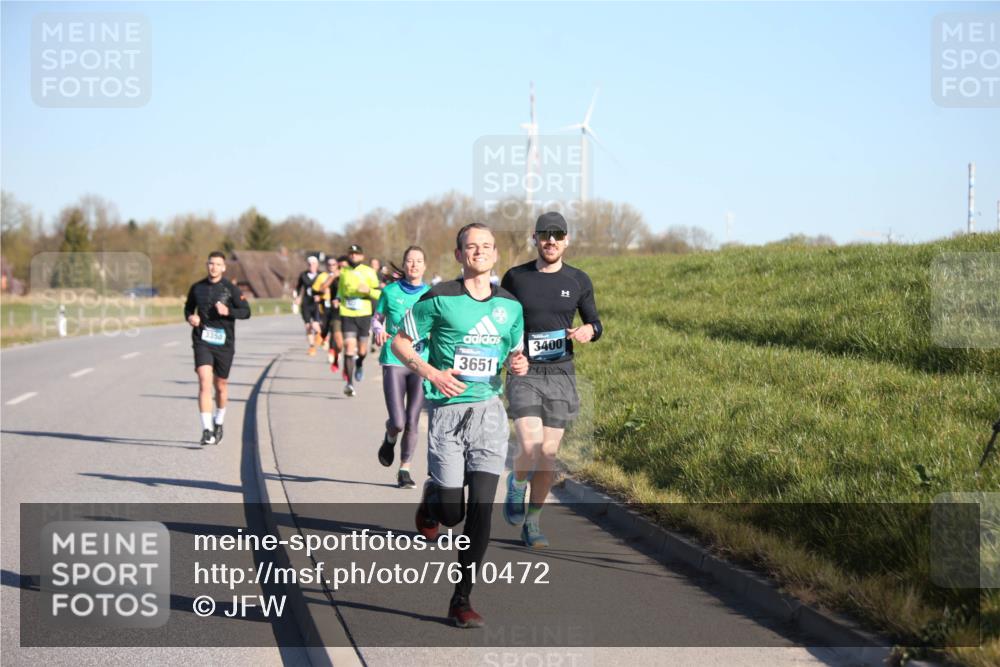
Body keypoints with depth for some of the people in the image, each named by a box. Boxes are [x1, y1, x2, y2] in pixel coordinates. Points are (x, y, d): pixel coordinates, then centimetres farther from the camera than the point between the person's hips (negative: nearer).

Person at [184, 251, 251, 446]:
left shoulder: (231, 289, -1)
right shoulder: (197, 288, 6)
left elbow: (246, 311, -2)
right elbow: (188, 307, 21)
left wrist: (228, 311, -20)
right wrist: (190, 317, -2)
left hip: (224, 343, 0)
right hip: (202, 342, 0)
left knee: (221, 385, 11)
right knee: (204, 383, -16)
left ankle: (219, 422, 38)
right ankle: (207, 430, -20)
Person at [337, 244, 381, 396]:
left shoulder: (369, 272, 1)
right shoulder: (343, 272, 8)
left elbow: (379, 294, -2)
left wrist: (368, 290, -19)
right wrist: (337, 300, 14)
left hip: (364, 315, 0)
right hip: (347, 315, 0)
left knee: (362, 349, 8)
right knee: (349, 346, -14)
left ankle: (359, 365, 45)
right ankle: (350, 383, -15)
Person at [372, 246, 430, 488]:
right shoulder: (391, 291, 1)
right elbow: (376, 318, 12)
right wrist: (378, 330, -9)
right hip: (393, 361, -1)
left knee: (412, 422, 0)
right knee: (398, 422, -10)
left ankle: (404, 470, 15)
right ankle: (389, 440, 27)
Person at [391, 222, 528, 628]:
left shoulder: (510, 305, 9)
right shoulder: (439, 299, -5)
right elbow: (400, 342, 2)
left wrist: (518, 364, -2)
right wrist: (432, 373, -14)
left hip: (490, 412, 3)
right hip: (448, 411, -3)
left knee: (481, 509, -7)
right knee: (452, 513, -3)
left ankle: (461, 599, 3)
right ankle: (432, 499, 36)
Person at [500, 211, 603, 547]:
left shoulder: (578, 281, 5)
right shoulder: (515, 278, 1)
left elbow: (595, 323, 14)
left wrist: (589, 330, -9)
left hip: (561, 375, 2)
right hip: (524, 374, -2)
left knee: (548, 454, 3)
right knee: (530, 448, -19)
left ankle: (532, 522, 18)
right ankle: (516, 485, 15)